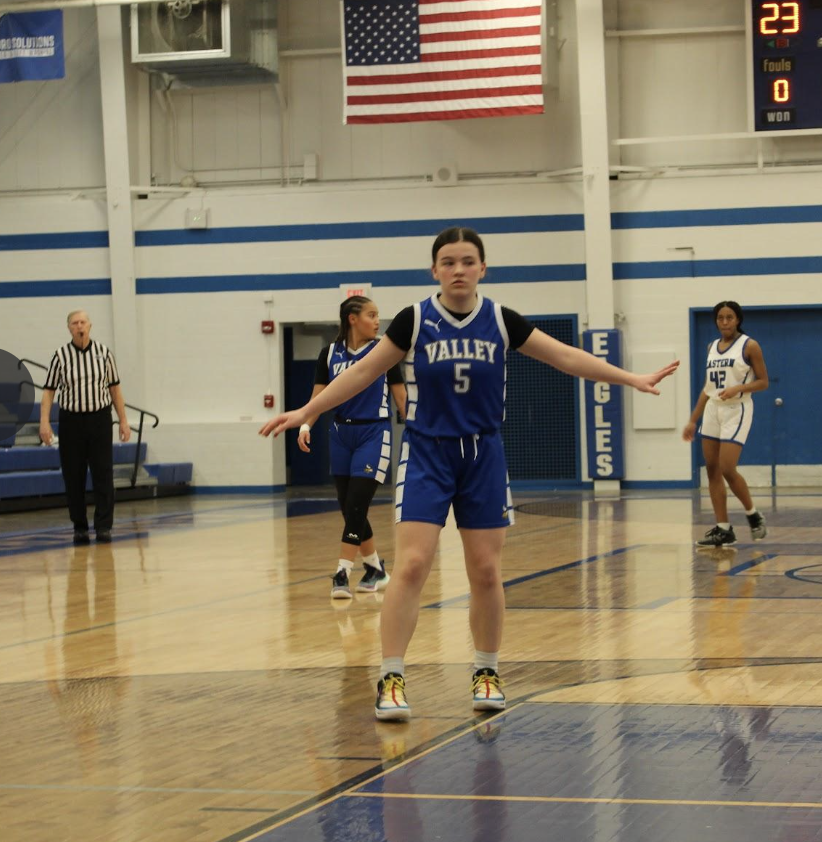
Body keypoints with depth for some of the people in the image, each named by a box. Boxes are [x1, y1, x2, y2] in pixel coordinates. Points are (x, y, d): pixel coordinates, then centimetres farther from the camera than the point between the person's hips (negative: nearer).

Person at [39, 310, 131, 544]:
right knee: (73, 477, 3)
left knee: (103, 474, -4)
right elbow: (48, 390, 1)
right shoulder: (61, 356, -1)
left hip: (99, 419, 0)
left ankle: (103, 527, -1)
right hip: (71, 420, 0)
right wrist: (44, 422, -10)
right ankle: (79, 527, 12)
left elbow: (114, 388, 8)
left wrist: (123, 421, 5)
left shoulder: (103, 352, 3)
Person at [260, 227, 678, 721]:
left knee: (486, 572, 4)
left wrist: (631, 379, -2)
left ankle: (487, 673, 21)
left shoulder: (501, 321, -2)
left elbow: (566, 356, 2)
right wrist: (306, 412, -1)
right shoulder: (415, 321, -5)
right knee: (412, 565, -13)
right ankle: (392, 679, -7)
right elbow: (363, 372, 1)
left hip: (484, 456, 2)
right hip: (426, 453, -2)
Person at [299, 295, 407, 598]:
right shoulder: (330, 353, 3)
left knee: (356, 507, -14)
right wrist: (305, 426, -13)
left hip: (374, 434, -3)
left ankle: (342, 574, -13)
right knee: (349, 509, 8)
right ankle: (376, 570, 24)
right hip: (341, 434, 3)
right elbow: (319, 397, 3)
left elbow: (401, 397, 2)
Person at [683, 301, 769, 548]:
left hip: (737, 411, -6)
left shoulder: (749, 346, -5)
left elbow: (763, 381, -5)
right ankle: (723, 530, 6)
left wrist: (737, 389, -22)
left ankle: (753, 515, 9)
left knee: (727, 469, -14)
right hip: (713, 411, 6)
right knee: (712, 471, 2)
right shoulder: (712, 347, 12)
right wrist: (693, 420, 15)